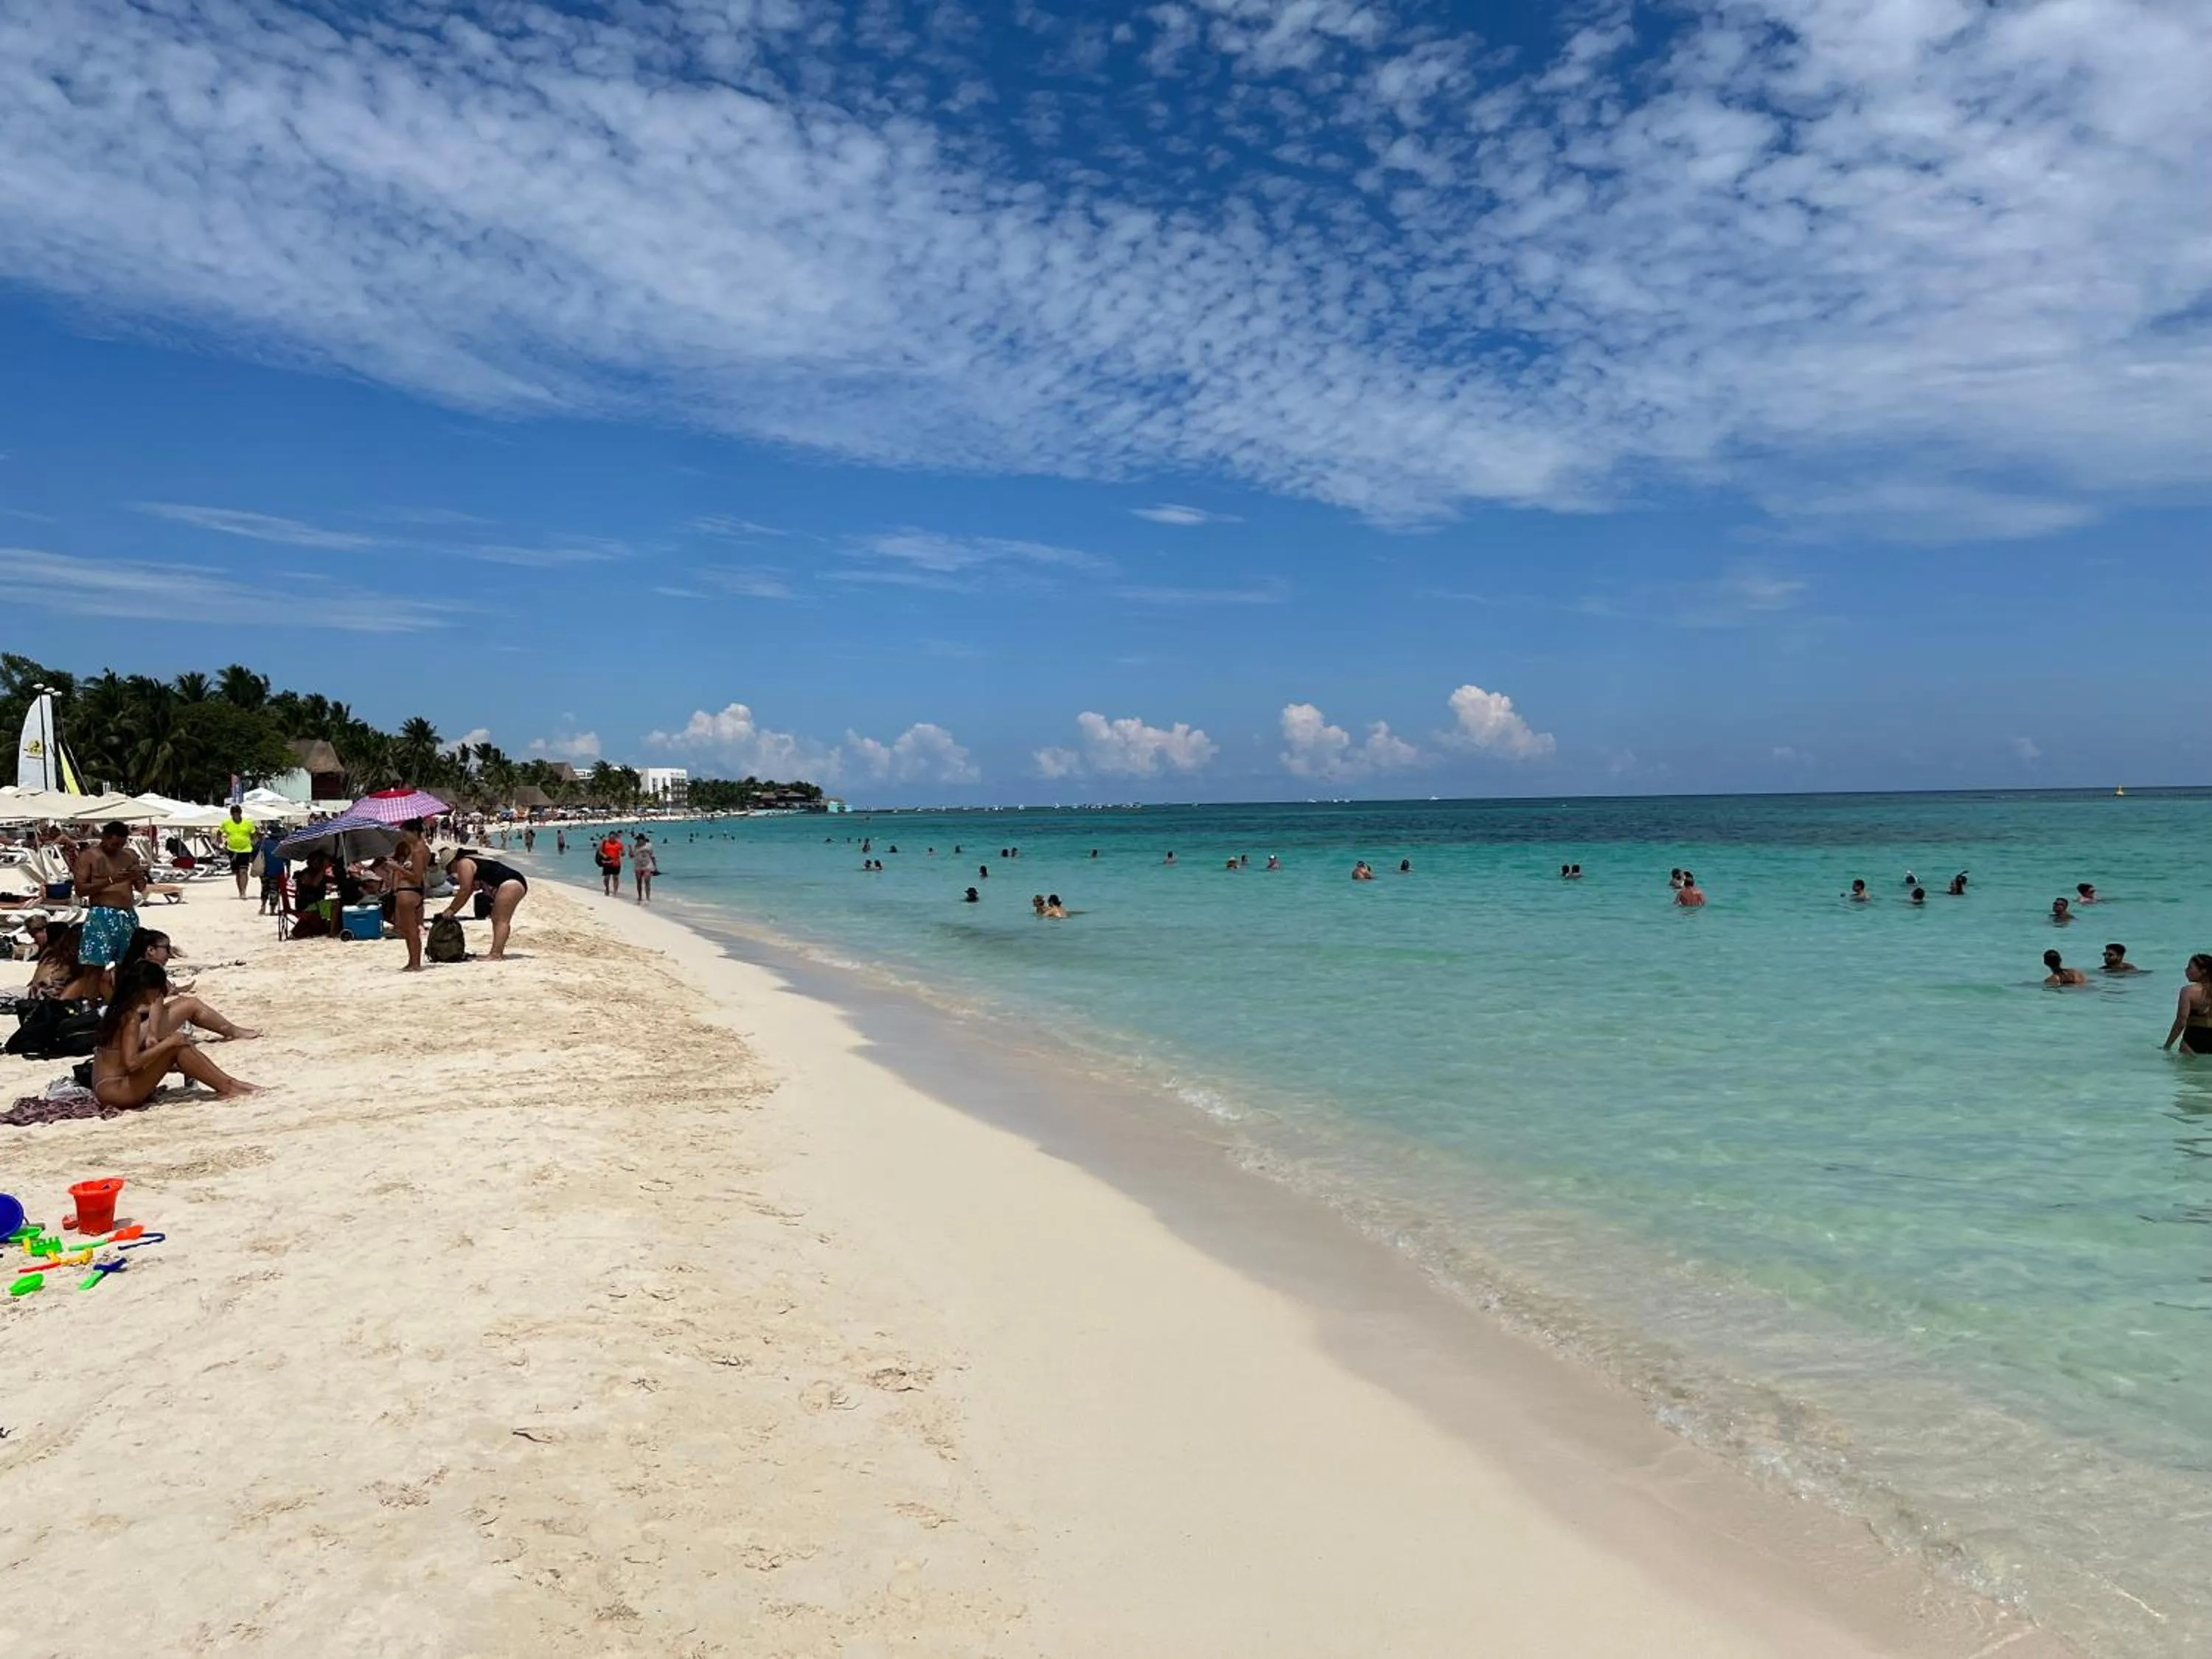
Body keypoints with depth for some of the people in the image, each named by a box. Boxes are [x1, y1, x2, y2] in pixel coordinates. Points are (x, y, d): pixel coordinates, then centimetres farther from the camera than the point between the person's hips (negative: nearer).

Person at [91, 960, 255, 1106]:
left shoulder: (120, 1010, 8)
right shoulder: (132, 1017, -19)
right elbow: (131, 1062, -26)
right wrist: (167, 1043, -20)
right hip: (113, 1091, -9)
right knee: (177, 1048, -18)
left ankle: (228, 1083, 2)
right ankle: (227, 1088, -12)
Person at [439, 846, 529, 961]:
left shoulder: (464, 864, -4)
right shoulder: (472, 860, 26)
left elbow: (465, 891, -9)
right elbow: (469, 891, 27)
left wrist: (451, 909, -1)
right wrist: (452, 909, 24)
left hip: (510, 884, -11)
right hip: (516, 884, 11)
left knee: (501, 920, -15)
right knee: (497, 919, 15)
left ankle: (496, 955, -22)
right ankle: (497, 953, 15)